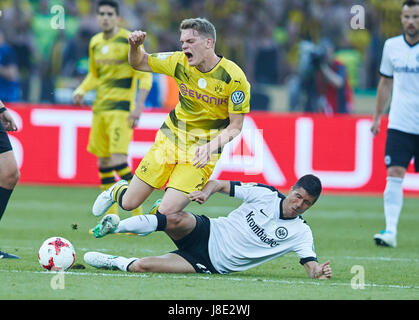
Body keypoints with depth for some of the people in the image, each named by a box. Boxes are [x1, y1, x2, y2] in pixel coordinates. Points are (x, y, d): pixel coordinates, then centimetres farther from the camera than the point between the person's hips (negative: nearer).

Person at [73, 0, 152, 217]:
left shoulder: (129, 41, -8)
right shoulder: (95, 43, 12)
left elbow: (145, 76, -9)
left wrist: (138, 107, -18)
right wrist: (81, 90, 6)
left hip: (122, 108, -7)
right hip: (100, 108, 7)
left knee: (118, 161, -18)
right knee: (103, 162, 8)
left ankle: (138, 214, -9)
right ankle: (111, 217, 16)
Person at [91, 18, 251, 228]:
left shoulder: (234, 77, -19)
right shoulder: (179, 62, -7)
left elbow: (235, 127, -13)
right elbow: (138, 63, 8)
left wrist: (210, 147, -30)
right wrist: (135, 46, -15)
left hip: (202, 153, -3)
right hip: (170, 139, 3)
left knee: (166, 212, -17)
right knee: (129, 204, 4)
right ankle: (117, 191, 42)